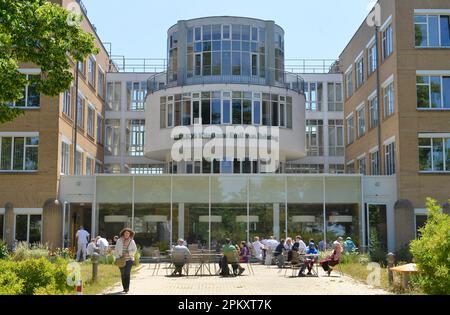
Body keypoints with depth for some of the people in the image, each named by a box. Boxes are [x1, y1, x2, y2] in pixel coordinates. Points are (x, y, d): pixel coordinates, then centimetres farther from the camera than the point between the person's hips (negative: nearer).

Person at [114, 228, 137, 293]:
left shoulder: (131, 241, 4)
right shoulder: (119, 241, 4)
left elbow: (134, 249, 5)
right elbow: (116, 250, 5)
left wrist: (128, 253, -11)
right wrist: (117, 257, -6)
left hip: (129, 259, -1)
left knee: (127, 273, -14)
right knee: (122, 274, 3)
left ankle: (127, 287, -14)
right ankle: (124, 287, 14)